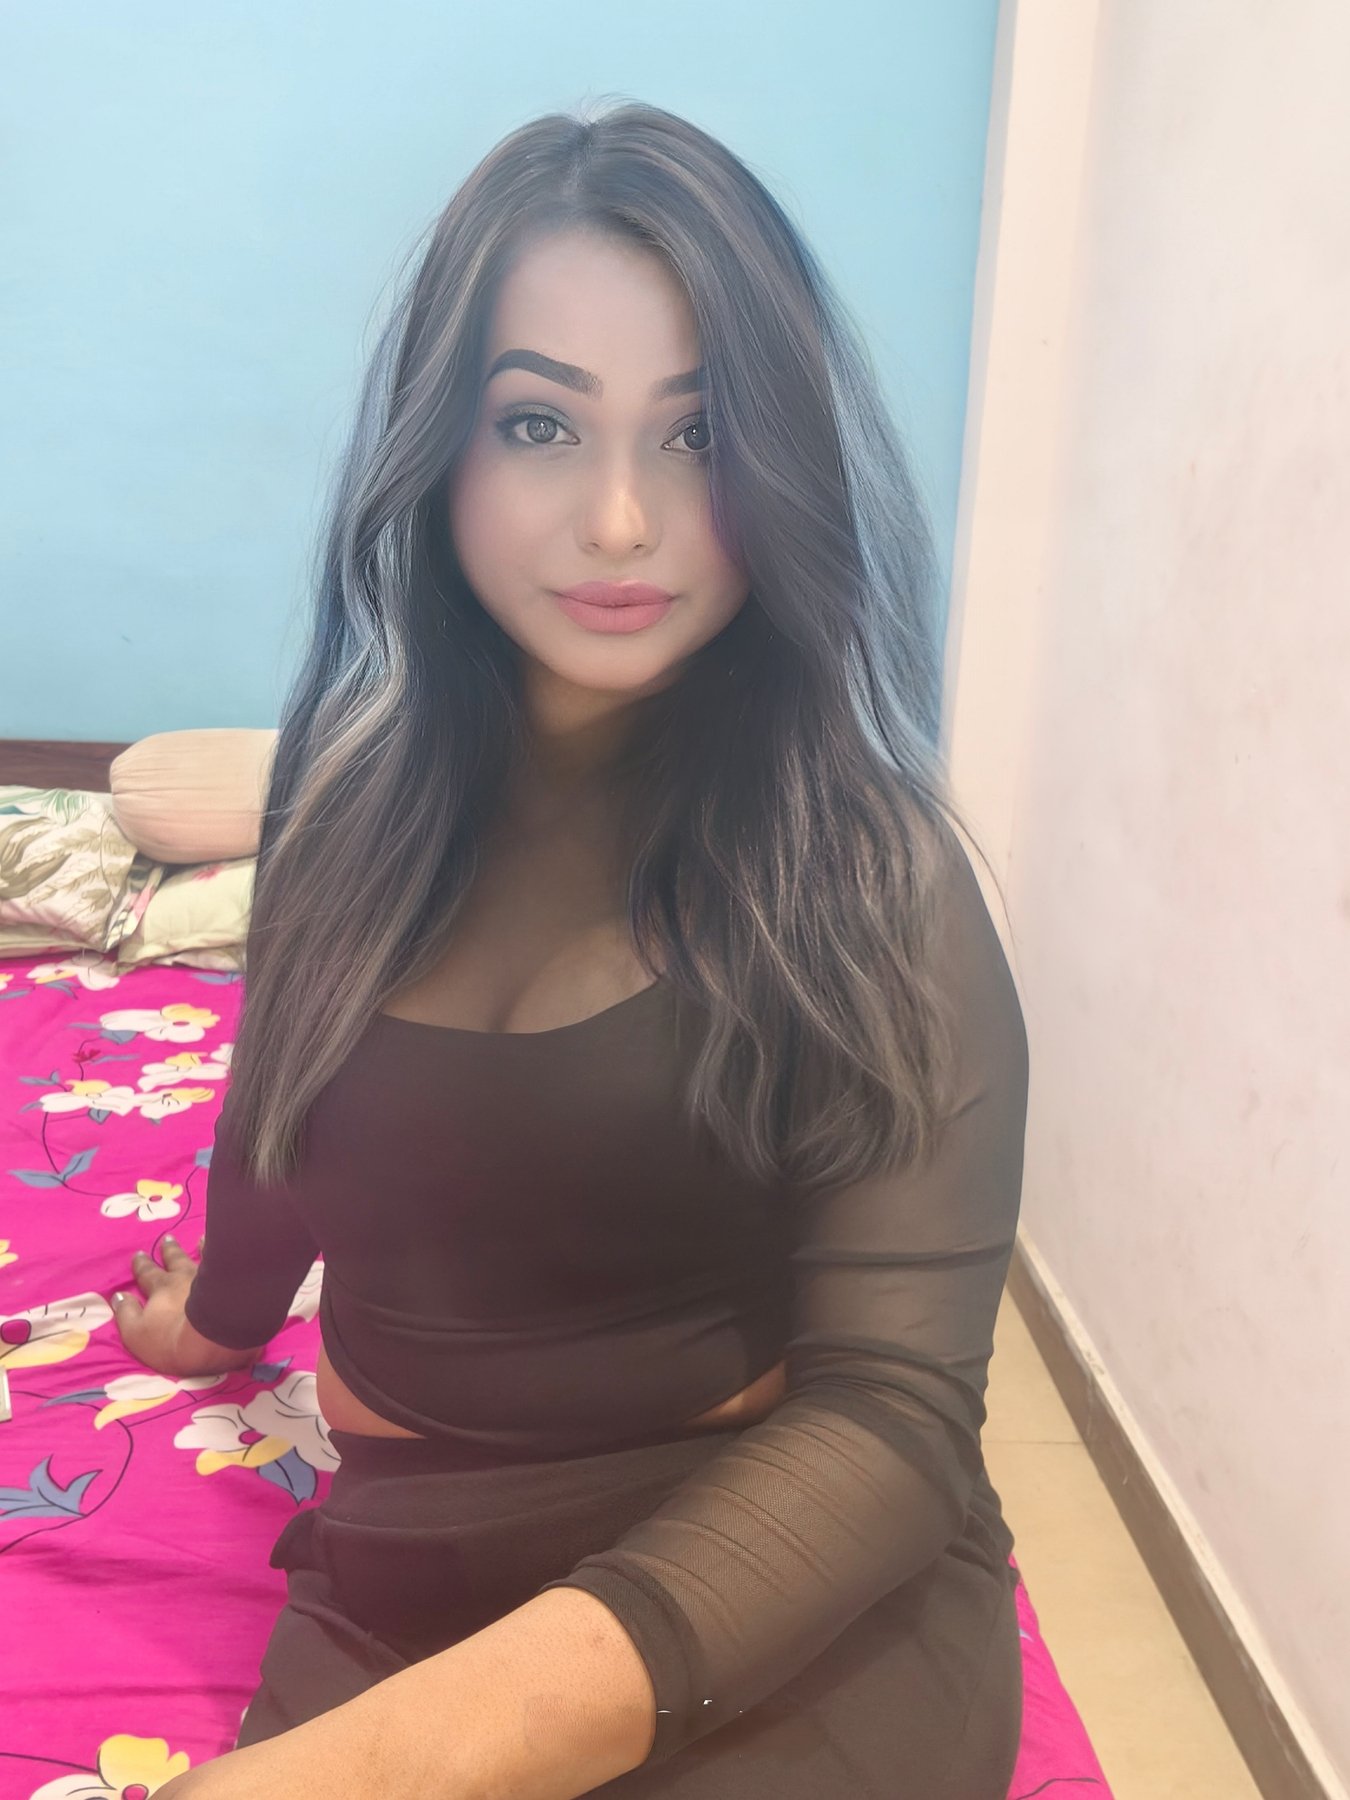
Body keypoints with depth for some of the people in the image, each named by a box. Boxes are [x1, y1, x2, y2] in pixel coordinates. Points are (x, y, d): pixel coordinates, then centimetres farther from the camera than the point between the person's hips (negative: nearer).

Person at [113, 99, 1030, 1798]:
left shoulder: (863, 861, -13)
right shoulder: (362, 783, -1)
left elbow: (892, 1405, -20)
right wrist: (220, 1314, 35)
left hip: (804, 1610, -3)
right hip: (399, 1582, 4)